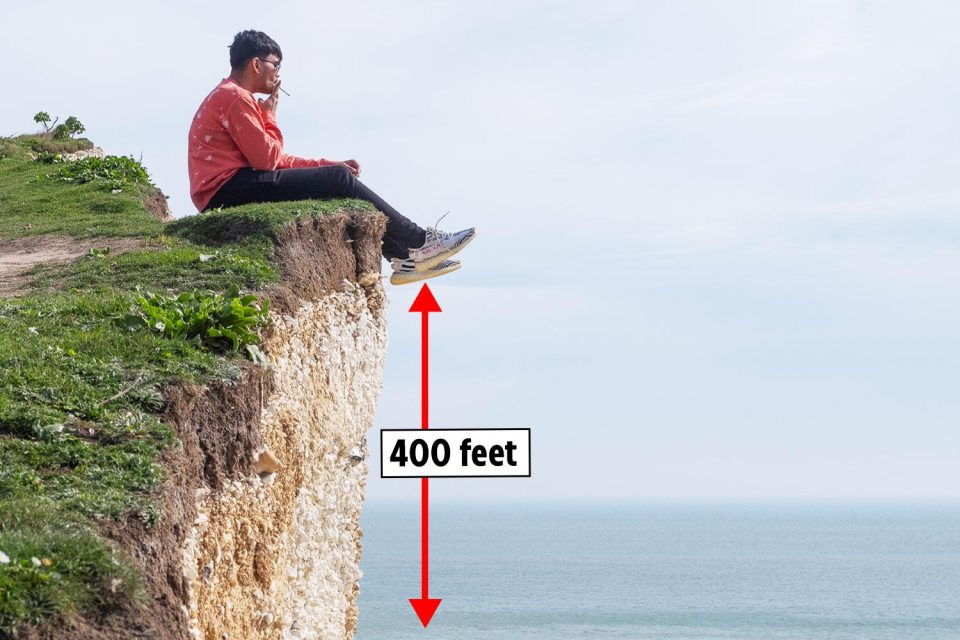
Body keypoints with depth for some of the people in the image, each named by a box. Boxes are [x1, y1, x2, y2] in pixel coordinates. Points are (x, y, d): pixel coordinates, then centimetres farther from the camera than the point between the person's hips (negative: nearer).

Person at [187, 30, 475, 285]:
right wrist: (270, 117, 2)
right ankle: (417, 242, -4)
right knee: (338, 180, -11)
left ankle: (404, 257, 4)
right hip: (228, 189, -10)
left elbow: (272, 158, 18)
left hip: (230, 193, 10)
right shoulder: (234, 97, -11)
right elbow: (267, 160, -15)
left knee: (336, 179, 9)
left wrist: (330, 165, 12)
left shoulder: (231, 97, 22)